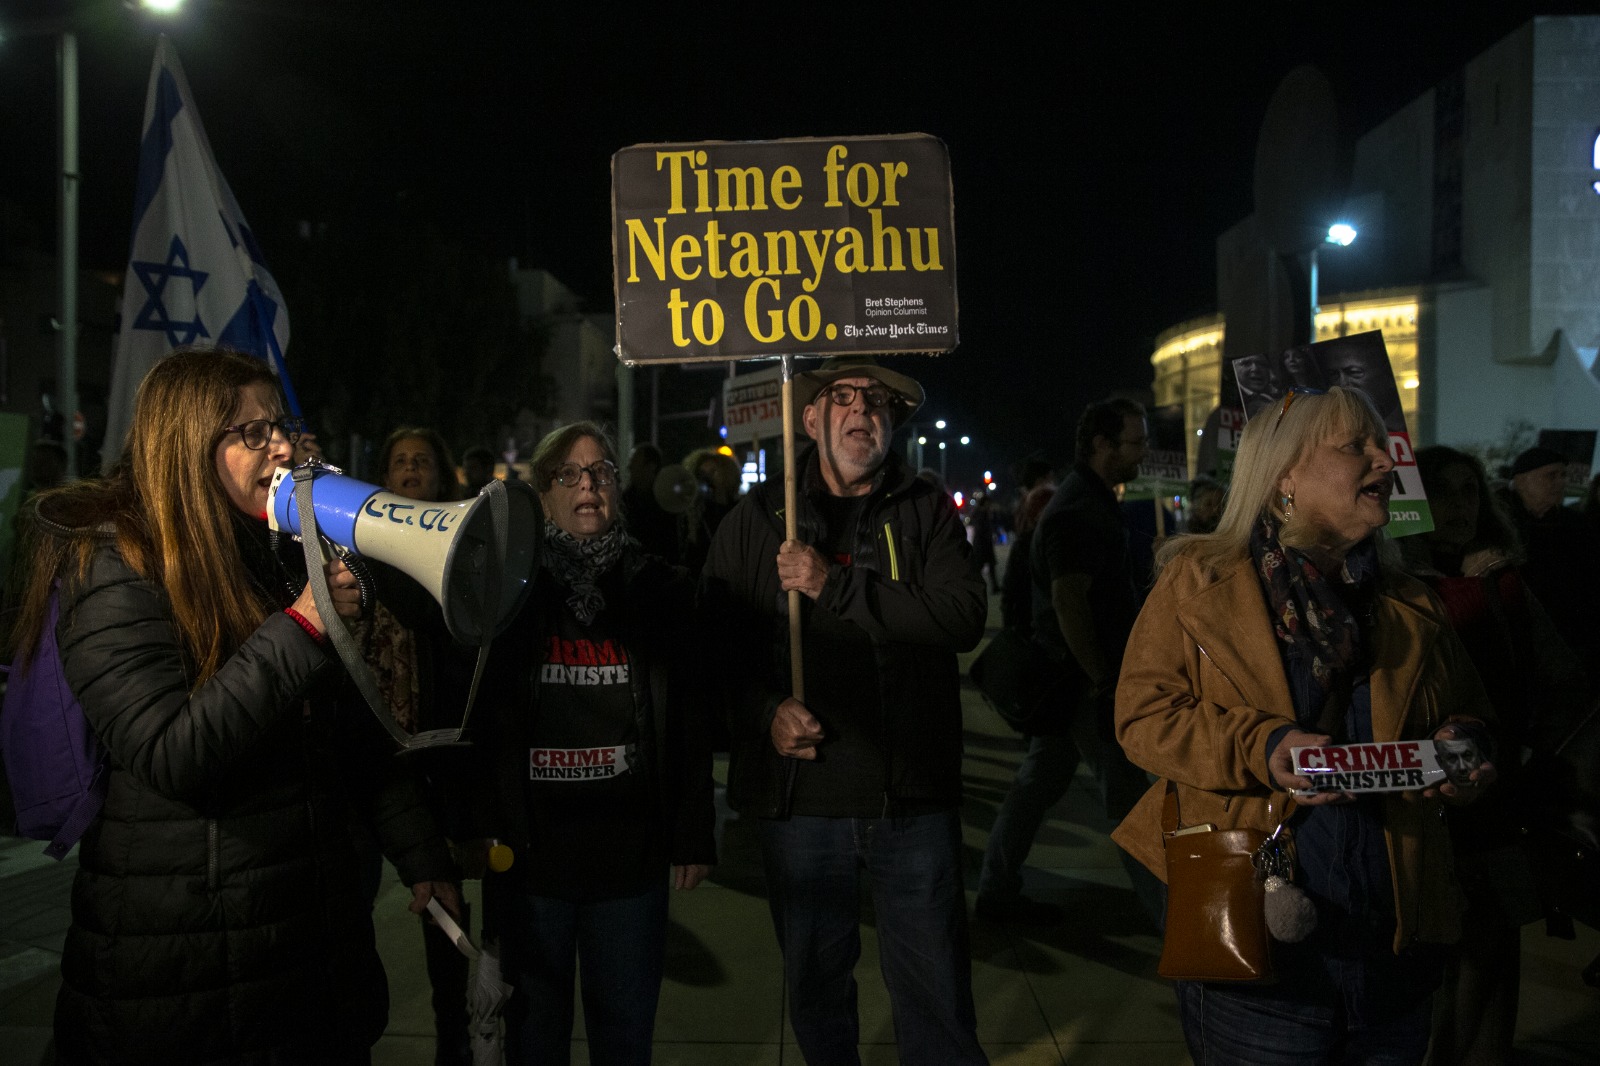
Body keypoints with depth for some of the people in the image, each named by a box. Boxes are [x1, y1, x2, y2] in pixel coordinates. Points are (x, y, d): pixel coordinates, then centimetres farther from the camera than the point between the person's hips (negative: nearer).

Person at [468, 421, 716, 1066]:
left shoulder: (661, 593, 2)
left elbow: (690, 725, 3)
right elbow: (468, 720, 1)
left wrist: (694, 838, 2)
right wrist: (473, 835, -4)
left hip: (632, 860, 1)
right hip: (528, 861, 0)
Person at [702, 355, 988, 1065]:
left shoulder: (928, 512, 4)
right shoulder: (758, 518, 5)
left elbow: (963, 616, -13)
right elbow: (714, 640, 4)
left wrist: (835, 585, -18)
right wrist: (766, 710, -13)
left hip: (911, 794, -1)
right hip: (799, 792, 1)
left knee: (936, 987, 7)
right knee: (815, 985, 17)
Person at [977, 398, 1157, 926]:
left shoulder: (1090, 501, 14)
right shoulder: (1079, 511, -19)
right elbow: (1069, 603, -24)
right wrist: (1103, 681, -21)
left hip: (1066, 675, 10)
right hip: (1084, 678, -10)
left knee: (1039, 781, 15)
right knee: (1126, 794, -2)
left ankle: (997, 891, 24)